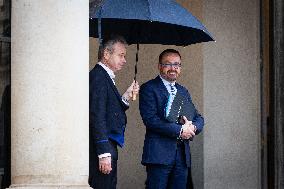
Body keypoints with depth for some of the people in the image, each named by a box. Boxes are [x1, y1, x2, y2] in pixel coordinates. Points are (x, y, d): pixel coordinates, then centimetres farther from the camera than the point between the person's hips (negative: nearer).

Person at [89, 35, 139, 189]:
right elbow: (97, 116, -19)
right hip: (102, 148, -10)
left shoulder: (106, 77, 18)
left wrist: (126, 97, 7)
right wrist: (104, 153, -22)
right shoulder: (98, 76, -12)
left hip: (108, 147, 10)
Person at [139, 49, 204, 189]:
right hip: (159, 153, -6)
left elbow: (198, 118, 17)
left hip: (182, 155, 6)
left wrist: (193, 127, -7)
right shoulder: (149, 88, 0)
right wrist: (179, 130, -16)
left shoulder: (183, 91, 21)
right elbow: (150, 119, -12)